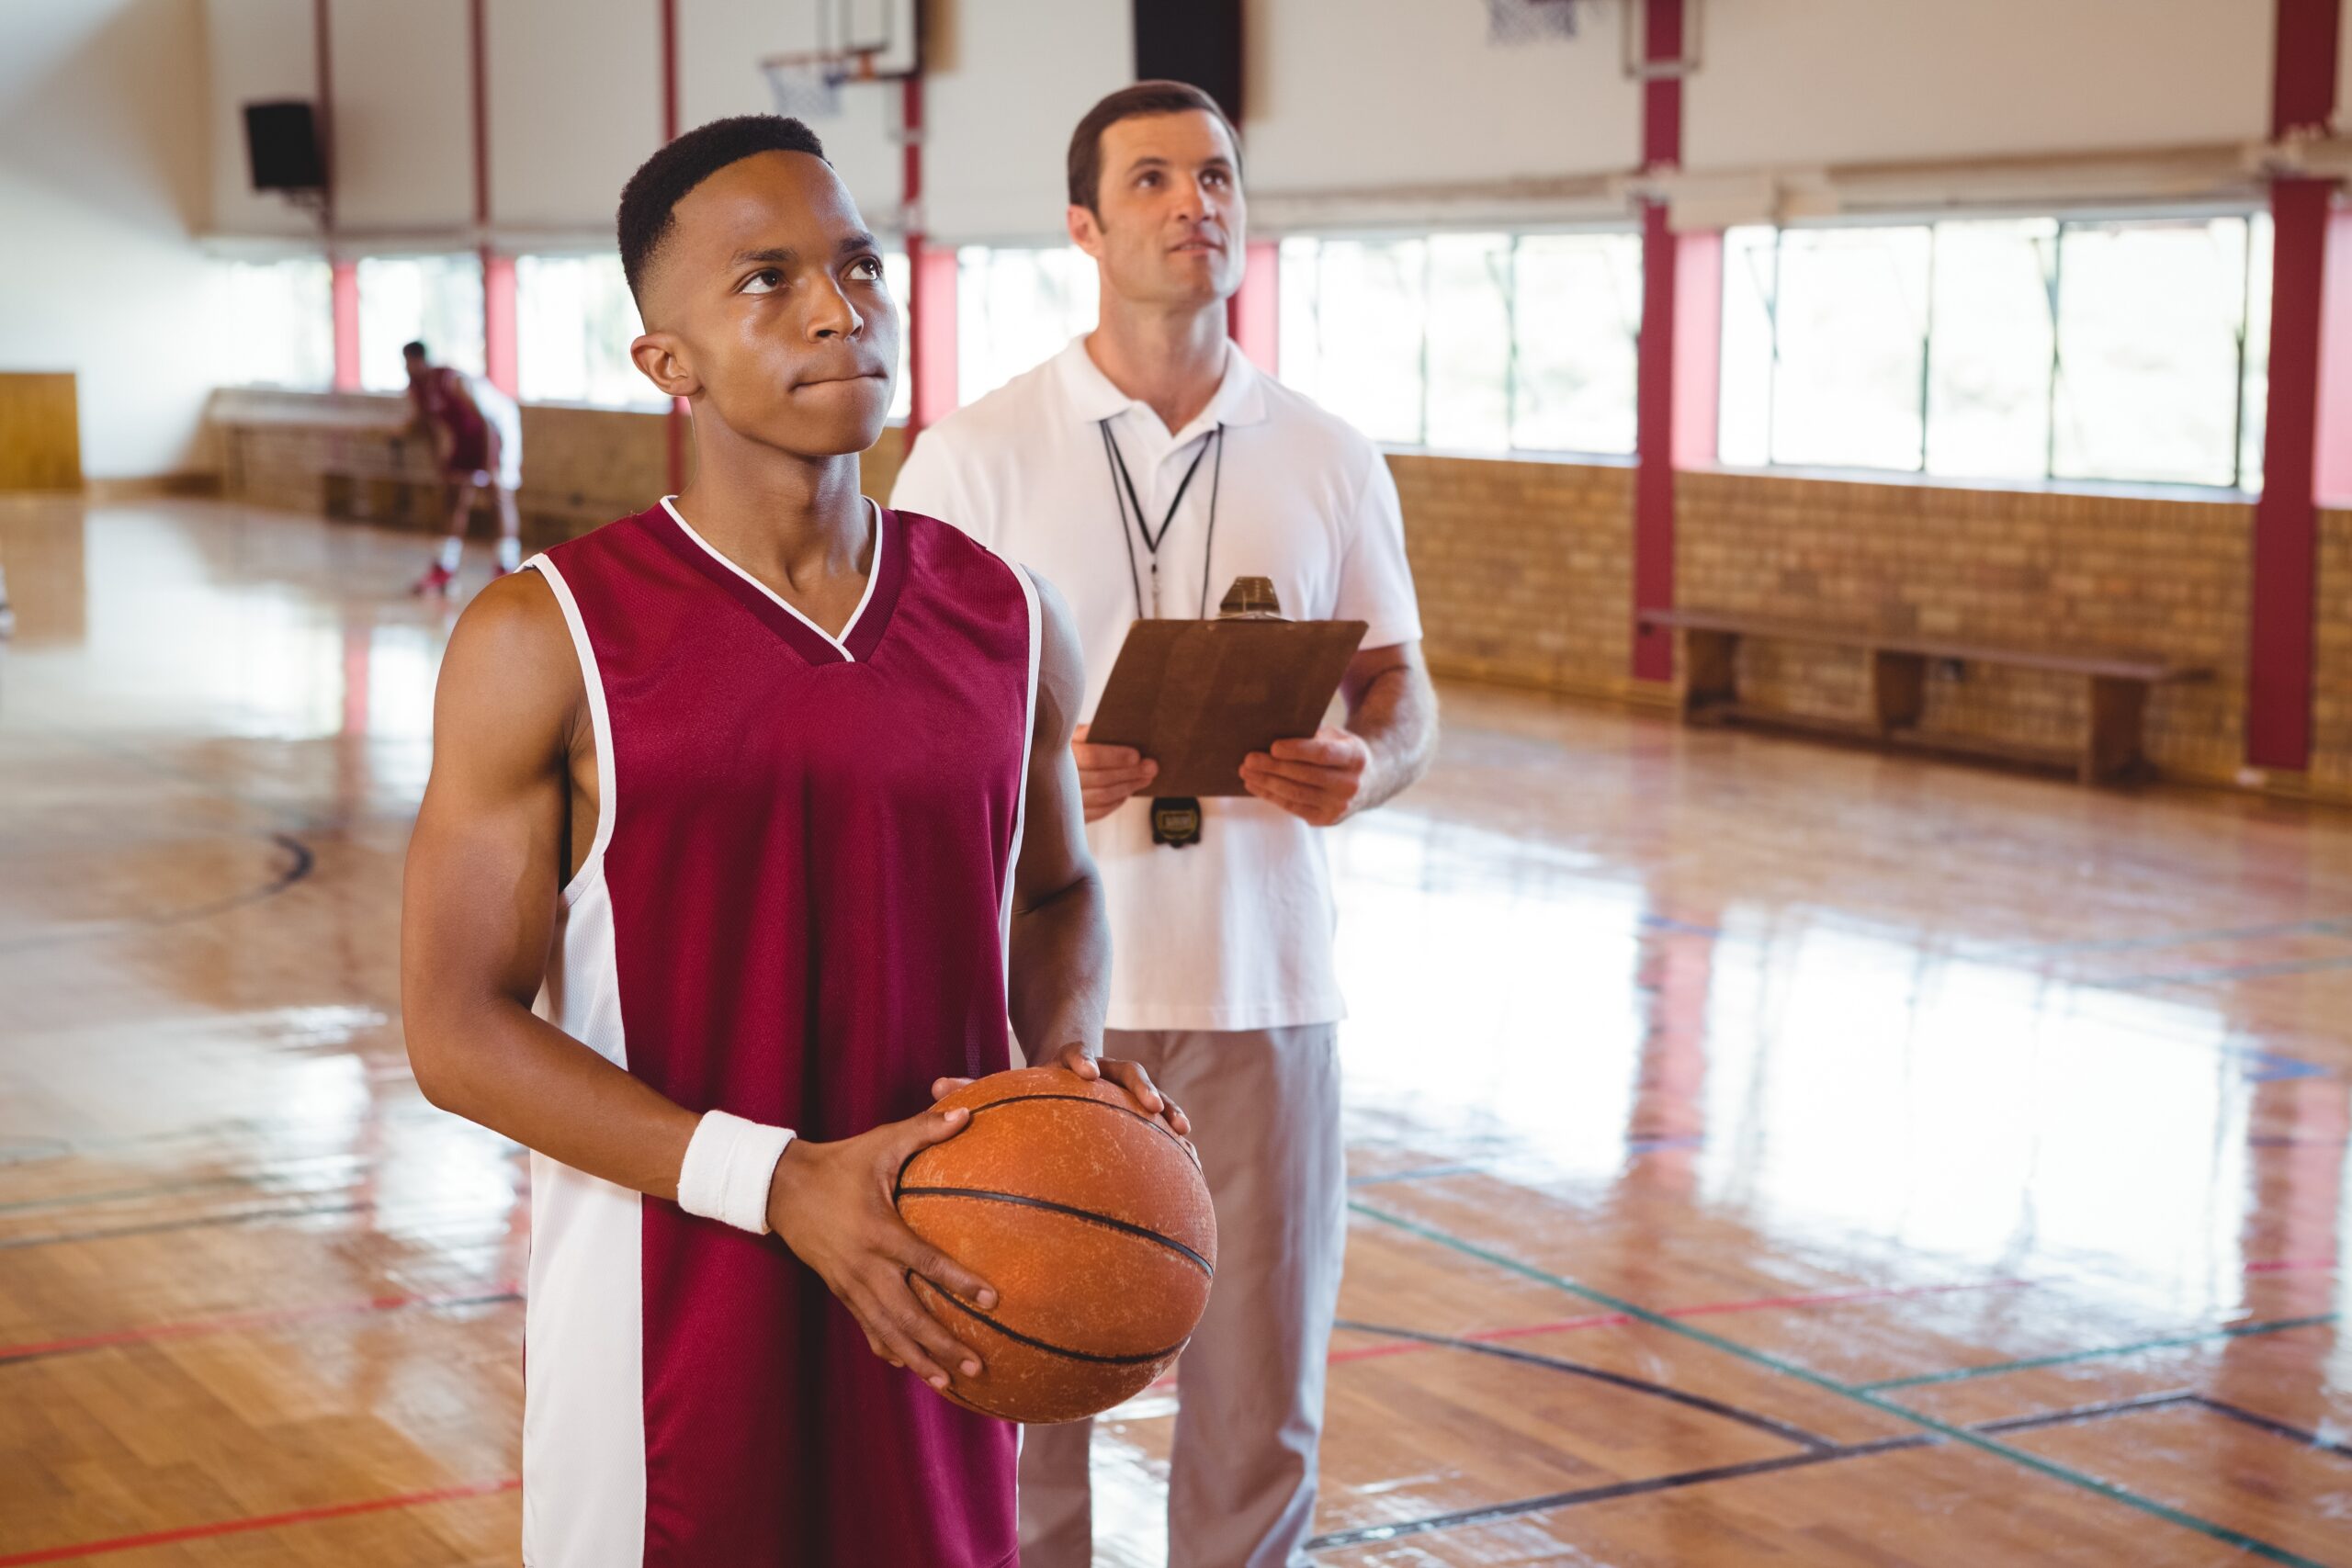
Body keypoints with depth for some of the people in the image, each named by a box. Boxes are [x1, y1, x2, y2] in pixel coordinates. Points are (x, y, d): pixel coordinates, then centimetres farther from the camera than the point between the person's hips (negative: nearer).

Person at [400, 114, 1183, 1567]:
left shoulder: (1011, 623, 2)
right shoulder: (548, 640, -10)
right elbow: (458, 1025, -10)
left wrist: (1071, 1058, -4)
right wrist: (779, 1182, -20)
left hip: (932, 1310, 4)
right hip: (672, 1322, -3)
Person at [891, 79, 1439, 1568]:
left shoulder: (1330, 460, 7)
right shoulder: (976, 454, -1)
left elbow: (1404, 691, 11)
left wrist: (1364, 765, -12)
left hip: (1262, 985, 2)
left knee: (1259, 1401, 7)